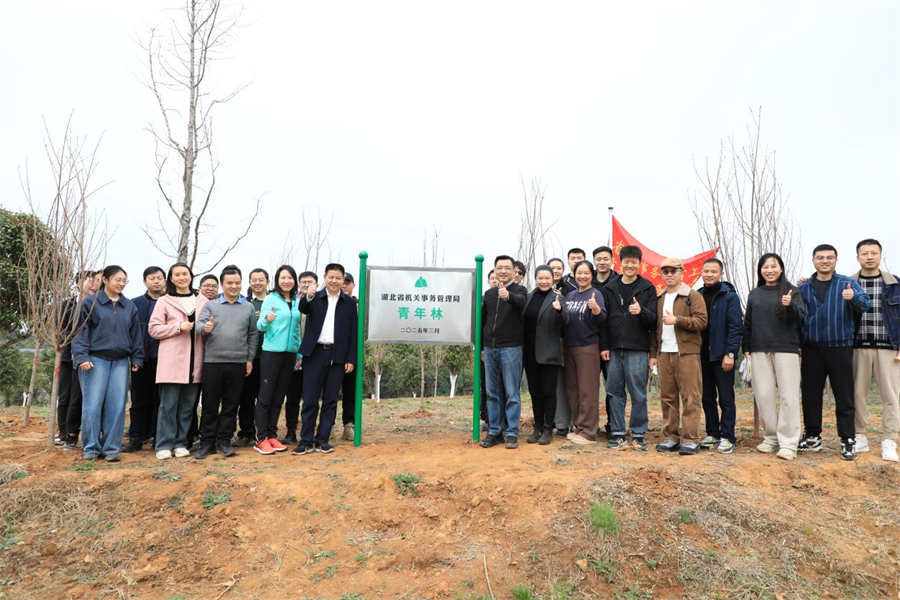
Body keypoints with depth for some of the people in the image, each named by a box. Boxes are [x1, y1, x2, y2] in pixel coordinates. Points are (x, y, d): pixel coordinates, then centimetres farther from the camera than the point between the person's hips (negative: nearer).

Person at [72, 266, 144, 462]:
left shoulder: (129, 306, 13)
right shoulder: (90, 303, 2)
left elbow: (135, 334, 14)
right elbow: (81, 332, -1)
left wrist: (136, 359, 10)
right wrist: (82, 356, -11)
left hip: (120, 361, 3)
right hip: (96, 360, -3)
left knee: (116, 406, 1)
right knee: (93, 405, -2)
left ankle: (111, 448, 9)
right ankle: (91, 447, 10)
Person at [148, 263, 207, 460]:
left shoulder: (203, 301, 10)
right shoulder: (164, 301, 5)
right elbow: (153, 329, 1)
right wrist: (178, 327, -12)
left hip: (194, 361, 3)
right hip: (172, 360, -2)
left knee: (187, 405, 7)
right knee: (168, 404, -1)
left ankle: (180, 443, 16)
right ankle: (164, 445, 8)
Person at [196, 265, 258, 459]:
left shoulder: (249, 307, 8)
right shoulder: (210, 305, 6)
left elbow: (252, 334, 9)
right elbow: (199, 324, -5)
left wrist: (250, 359, 4)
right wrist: (205, 328, -29)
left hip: (239, 363, 1)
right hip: (212, 361, -1)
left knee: (231, 405, 7)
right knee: (210, 404, 5)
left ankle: (224, 441, 17)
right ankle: (207, 442, 15)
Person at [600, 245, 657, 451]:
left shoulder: (647, 288, 4)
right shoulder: (609, 287, 10)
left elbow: (653, 320, 1)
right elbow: (604, 319, 8)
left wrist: (641, 311, -21)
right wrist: (604, 346, 1)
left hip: (637, 349, -2)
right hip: (613, 349, 2)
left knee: (638, 393, 1)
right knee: (614, 392, 6)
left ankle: (639, 434, 11)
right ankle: (617, 433, 14)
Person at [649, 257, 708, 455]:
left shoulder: (693, 296, 1)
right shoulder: (659, 299, 17)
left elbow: (701, 321, -9)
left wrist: (677, 320, -20)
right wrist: (653, 353, 13)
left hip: (687, 353, -5)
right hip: (664, 353, 5)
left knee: (690, 397, -4)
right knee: (667, 397, 7)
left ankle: (691, 439, 0)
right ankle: (670, 437, 15)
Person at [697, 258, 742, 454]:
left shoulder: (729, 296, -4)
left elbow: (735, 326, -10)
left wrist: (730, 353, -16)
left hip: (722, 355, -5)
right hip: (703, 355, 5)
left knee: (726, 398, 0)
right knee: (707, 397, 11)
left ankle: (728, 438, 7)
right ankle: (712, 434, 21)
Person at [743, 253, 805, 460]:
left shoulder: (791, 291, 2)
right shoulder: (754, 294, 12)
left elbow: (801, 317, -7)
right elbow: (748, 323, 15)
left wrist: (790, 306, -26)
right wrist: (746, 347, 10)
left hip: (786, 349, -3)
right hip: (759, 350, 4)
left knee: (788, 396, -3)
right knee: (763, 395, 5)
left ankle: (788, 443, 1)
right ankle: (771, 437, 17)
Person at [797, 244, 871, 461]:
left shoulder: (848, 284, 3)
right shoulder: (804, 288, 8)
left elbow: (866, 305, -11)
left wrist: (854, 298, -32)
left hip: (840, 348, -2)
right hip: (811, 349, 2)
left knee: (844, 396, 1)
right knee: (810, 395, 8)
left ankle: (848, 441, 10)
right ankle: (812, 437, 20)